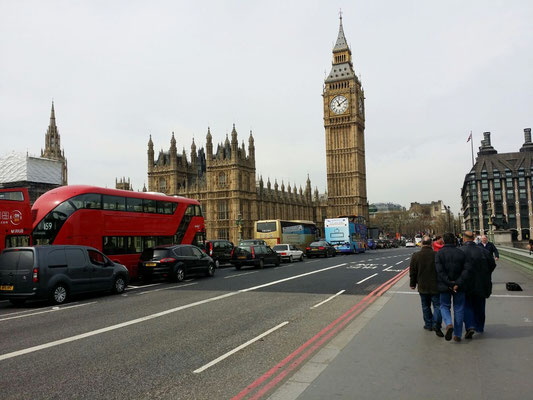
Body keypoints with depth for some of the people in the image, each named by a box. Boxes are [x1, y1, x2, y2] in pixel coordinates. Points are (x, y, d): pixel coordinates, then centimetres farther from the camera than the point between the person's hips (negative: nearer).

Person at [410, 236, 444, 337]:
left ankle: (428, 325, 23)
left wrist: (412, 284, 12)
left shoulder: (415, 256, -7)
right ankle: (436, 325, -8)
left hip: (423, 287, 1)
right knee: (437, 305, 6)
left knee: (425, 306, 15)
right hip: (435, 286, -1)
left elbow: (412, 272, -1)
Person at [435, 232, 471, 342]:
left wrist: (450, 284, -14)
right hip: (459, 287, 2)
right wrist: (458, 284, -15)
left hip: (444, 287, -2)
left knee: (444, 306, 15)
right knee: (458, 308, 11)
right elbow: (466, 270, -11)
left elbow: (440, 271, -17)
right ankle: (457, 334, 15)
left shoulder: (439, 254, -7)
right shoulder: (461, 253, -1)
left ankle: (449, 324, -12)